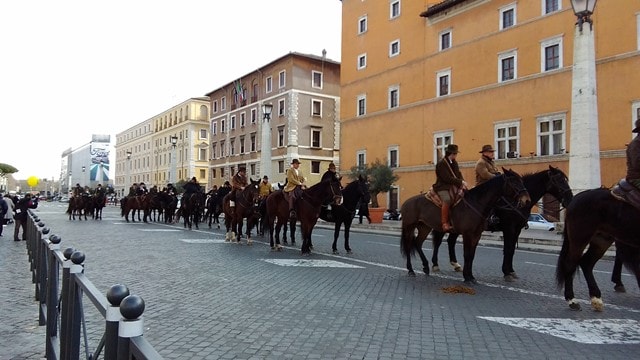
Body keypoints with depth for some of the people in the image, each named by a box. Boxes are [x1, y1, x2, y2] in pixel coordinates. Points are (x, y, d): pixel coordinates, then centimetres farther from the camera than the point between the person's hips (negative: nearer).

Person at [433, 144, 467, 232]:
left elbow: (459, 174, 13)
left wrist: (462, 183, -8)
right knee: (447, 200, -35)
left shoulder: (454, 163, 17)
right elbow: (447, 178, -18)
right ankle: (445, 224, -36)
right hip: (442, 187, -9)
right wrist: (460, 182, -17)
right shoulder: (441, 164, -10)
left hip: (453, 187, 9)